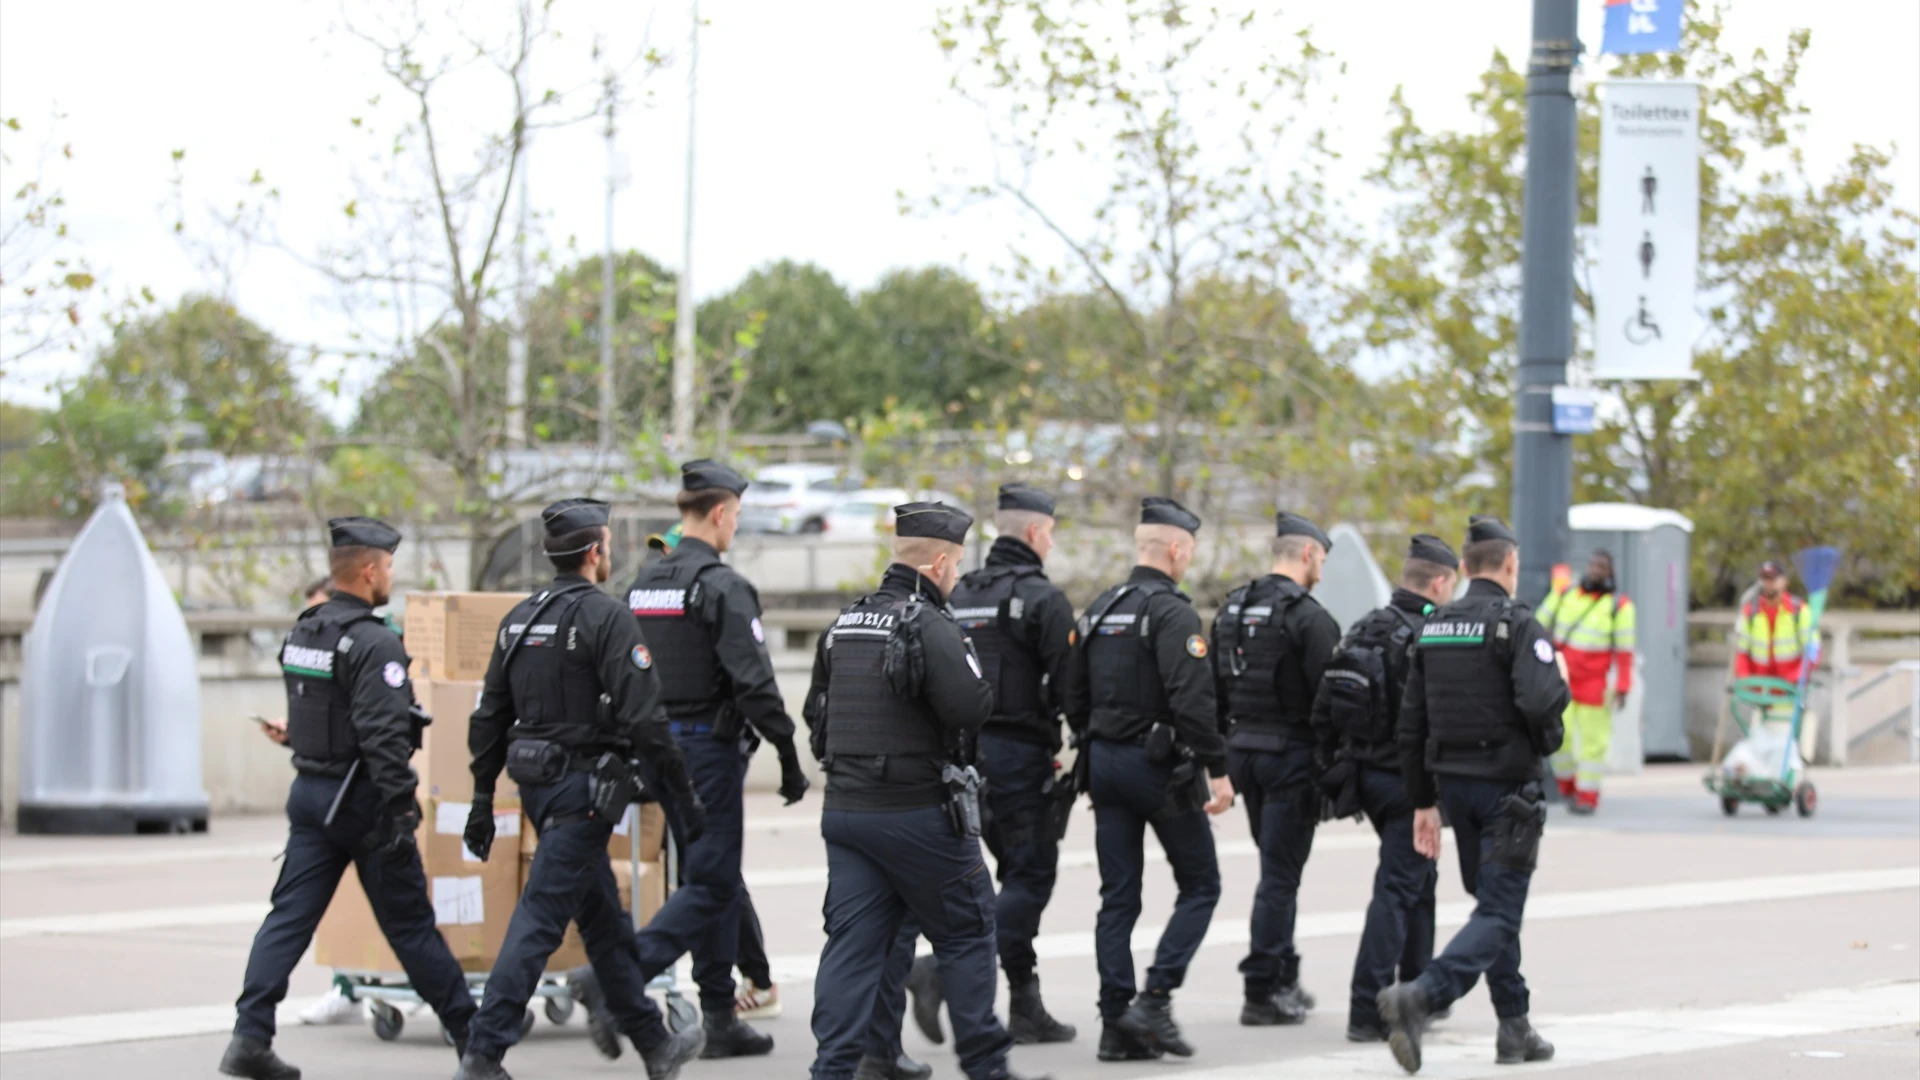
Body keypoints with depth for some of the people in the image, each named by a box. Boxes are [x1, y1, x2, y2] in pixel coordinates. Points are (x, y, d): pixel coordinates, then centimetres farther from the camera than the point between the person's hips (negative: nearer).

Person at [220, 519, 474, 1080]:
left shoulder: (301, 633, 11)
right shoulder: (374, 644, -17)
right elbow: (383, 735, -24)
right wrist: (401, 809, -23)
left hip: (310, 794, 7)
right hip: (360, 801, -7)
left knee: (289, 917, 2)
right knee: (410, 923, 3)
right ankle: (470, 1034, 15)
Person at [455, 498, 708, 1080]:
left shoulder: (519, 618, 11)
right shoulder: (606, 616, -13)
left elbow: (489, 717, 13)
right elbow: (643, 719, -18)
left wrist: (482, 799, 18)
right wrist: (684, 796, -12)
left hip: (538, 785, 9)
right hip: (585, 789, -9)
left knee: (605, 922, 17)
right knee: (540, 919, -9)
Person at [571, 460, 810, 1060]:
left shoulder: (642, 584, 11)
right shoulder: (722, 587, -15)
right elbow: (753, 683, -19)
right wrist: (789, 757, -13)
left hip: (659, 746, 9)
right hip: (710, 747, -9)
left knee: (714, 878, 15)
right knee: (710, 883, -6)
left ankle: (720, 1020, 16)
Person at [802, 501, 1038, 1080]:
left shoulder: (845, 625, 11)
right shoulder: (929, 626, -15)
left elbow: (815, 710, 18)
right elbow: (972, 707, -23)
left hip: (845, 810, 7)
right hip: (920, 812, -7)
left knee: (853, 941, 5)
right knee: (966, 933, 7)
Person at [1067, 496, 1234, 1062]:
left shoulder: (1099, 611, 12)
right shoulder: (1171, 612, -14)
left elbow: (1073, 697, 17)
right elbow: (1192, 701, -22)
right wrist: (1217, 771, -19)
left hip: (1104, 762, 7)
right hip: (1159, 763, -7)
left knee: (1118, 898, 8)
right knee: (1200, 885, 4)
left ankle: (1116, 1024, 5)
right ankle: (1154, 1000, -8)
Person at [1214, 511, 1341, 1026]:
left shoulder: (1231, 609, 10)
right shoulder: (1309, 617, -14)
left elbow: (1213, 689, 14)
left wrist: (1224, 755, 19)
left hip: (1242, 750, 8)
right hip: (1291, 753, -8)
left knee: (1278, 869, 19)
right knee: (1280, 875, -3)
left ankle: (1284, 979, 24)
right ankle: (1262, 992, -3)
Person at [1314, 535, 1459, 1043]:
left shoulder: (1362, 631, 9)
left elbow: (1323, 710, 11)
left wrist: (1337, 767, 17)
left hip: (1366, 775, 9)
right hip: (1409, 780, -9)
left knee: (1419, 876, 23)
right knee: (1397, 889, -7)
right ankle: (1368, 1010, -11)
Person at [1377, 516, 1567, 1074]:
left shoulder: (1433, 627, 8)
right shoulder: (1516, 624, -12)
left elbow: (1411, 724, 9)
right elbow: (1540, 701, -28)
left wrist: (1422, 802, 14)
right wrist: (1558, 687, -3)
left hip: (1453, 781, 7)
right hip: (1507, 783, -7)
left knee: (1493, 900, 19)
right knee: (1499, 912, -7)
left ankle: (1514, 1028, 19)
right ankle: (1419, 996, -27)